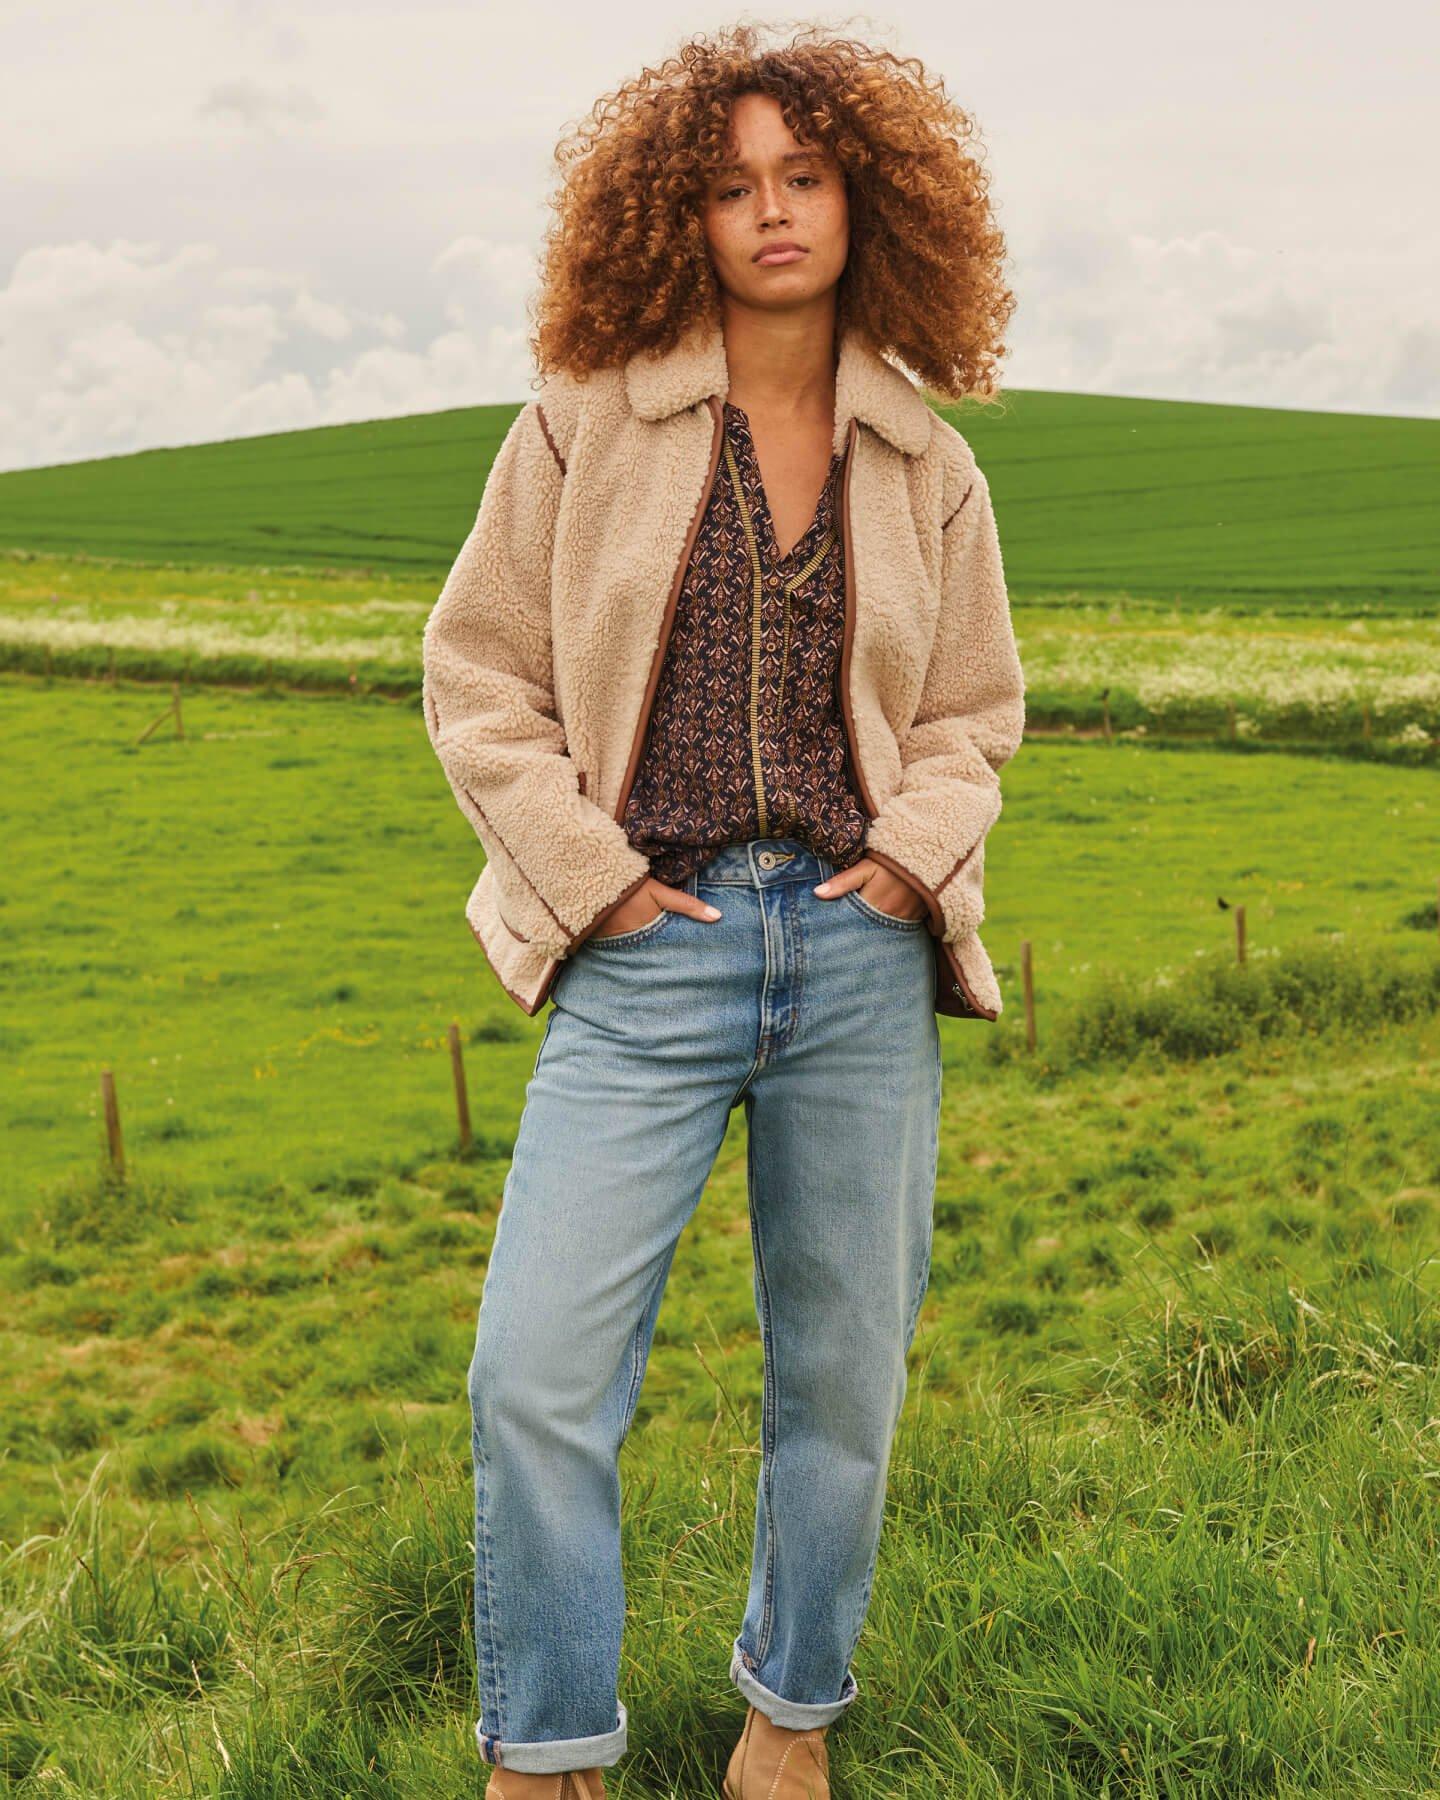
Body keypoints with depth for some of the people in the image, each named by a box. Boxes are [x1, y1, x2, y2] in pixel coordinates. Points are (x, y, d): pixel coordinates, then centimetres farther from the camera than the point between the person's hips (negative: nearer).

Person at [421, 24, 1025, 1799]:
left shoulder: (930, 472, 11)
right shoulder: (582, 426, 4)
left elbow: (975, 711, 19)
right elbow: (476, 672, 5)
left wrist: (918, 847, 0)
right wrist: (587, 872, -5)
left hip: (862, 955, 3)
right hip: (649, 950, -2)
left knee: (844, 1374, 9)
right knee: (538, 1371, -9)